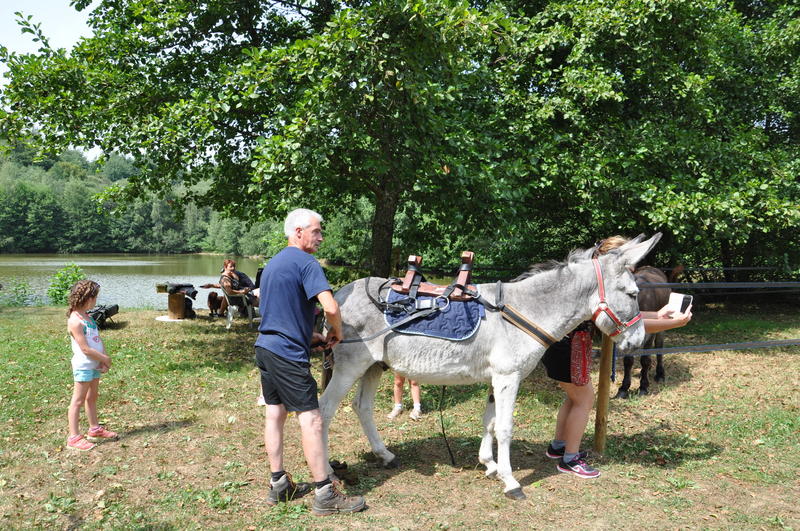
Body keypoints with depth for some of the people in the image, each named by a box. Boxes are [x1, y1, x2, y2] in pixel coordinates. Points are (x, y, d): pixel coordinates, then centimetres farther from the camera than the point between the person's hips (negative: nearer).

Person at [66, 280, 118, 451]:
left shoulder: (87, 317, 10)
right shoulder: (75, 321, -19)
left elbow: (98, 339, 8)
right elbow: (85, 348, -20)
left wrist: (103, 359, -5)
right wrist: (105, 358, -11)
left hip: (95, 364, 9)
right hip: (83, 366, -9)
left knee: (92, 397, 19)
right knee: (78, 400, -3)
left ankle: (95, 429, 31)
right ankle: (74, 438, 2)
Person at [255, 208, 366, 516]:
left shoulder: (273, 263, 16)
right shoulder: (306, 263, -13)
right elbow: (330, 307, -24)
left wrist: (311, 336, 19)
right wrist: (337, 332, -5)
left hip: (265, 348, 10)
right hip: (288, 354, -10)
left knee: (274, 414, 14)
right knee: (310, 419, -5)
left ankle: (278, 485, 23)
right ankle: (324, 495, -1)